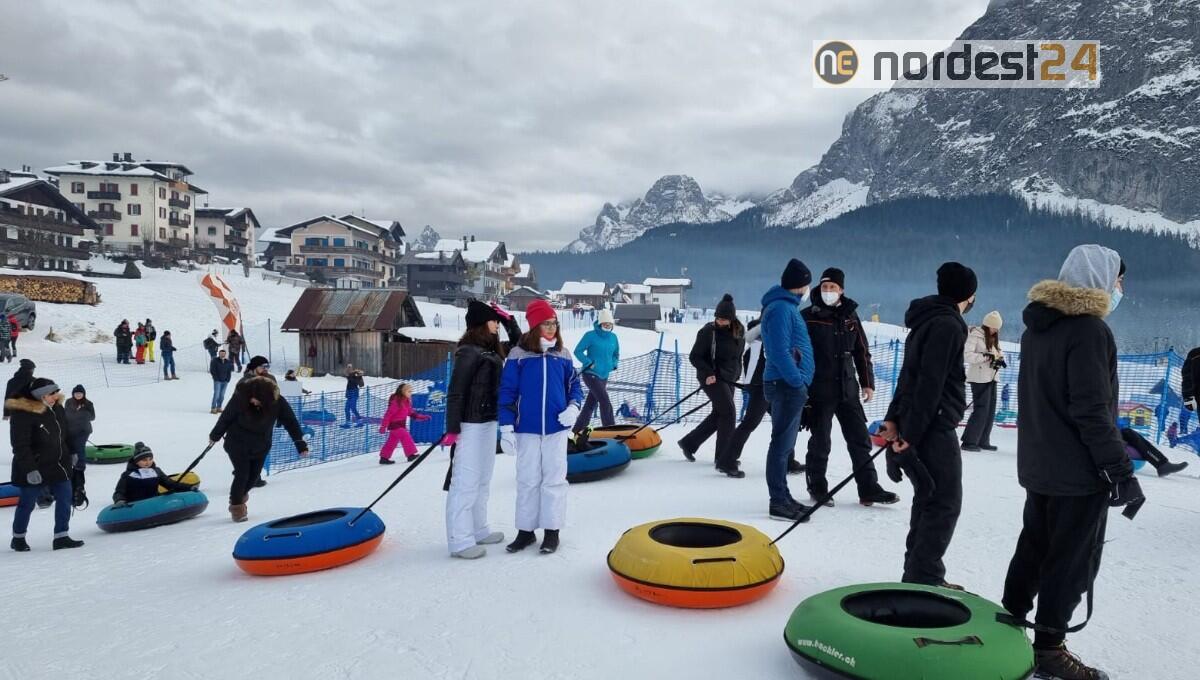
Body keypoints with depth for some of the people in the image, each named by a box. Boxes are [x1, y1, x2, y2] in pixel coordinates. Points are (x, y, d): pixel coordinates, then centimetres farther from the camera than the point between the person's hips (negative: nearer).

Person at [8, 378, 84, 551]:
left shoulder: (57, 408, 3)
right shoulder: (23, 414, -19)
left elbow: (66, 434, 17)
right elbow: (20, 445, -20)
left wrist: (71, 453, 19)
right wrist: (30, 469, -22)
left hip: (59, 465, 7)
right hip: (34, 469, -7)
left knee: (64, 499, 5)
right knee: (27, 503, 8)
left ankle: (61, 536, 13)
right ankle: (18, 538, 28)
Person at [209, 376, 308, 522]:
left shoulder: (278, 402, -24)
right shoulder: (239, 397, -28)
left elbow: (291, 422, -17)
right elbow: (226, 417, -12)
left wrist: (300, 443, -19)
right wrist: (215, 435, 3)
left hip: (261, 445, 3)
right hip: (237, 443, -3)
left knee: (254, 474, 9)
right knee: (242, 473, -9)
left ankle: (240, 495, 40)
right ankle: (236, 506, 13)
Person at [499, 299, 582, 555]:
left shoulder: (562, 355, 2)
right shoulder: (518, 355, -5)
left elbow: (574, 384, 12)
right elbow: (507, 392, -4)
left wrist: (573, 407, -7)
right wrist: (506, 428, -8)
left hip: (556, 428, 2)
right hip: (527, 429, -1)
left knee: (554, 479, 7)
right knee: (527, 480, 8)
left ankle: (552, 531, 18)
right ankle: (526, 530, 21)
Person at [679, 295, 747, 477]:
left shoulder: (739, 333, 3)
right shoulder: (708, 331, -14)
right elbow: (694, 356, -11)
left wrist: (736, 375, 13)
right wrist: (708, 373, -23)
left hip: (729, 379, 7)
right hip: (712, 378, -7)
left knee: (718, 415, 15)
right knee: (729, 413, -15)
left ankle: (689, 443, 34)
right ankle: (725, 462, -11)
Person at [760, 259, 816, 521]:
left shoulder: (786, 306, 18)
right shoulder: (781, 307, -14)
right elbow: (779, 351, -22)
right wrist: (797, 381, -18)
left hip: (788, 385, 10)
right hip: (787, 385, -10)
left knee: (784, 443, 15)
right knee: (782, 443, -6)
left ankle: (782, 497, 24)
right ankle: (779, 502, -1)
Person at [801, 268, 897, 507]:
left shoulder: (850, 316, 9)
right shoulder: (808, 316, -4)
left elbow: (862, 352, 14)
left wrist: (868, 383, 10)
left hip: (848, 389, 4)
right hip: (819, 390, -4)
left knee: (860, 439, 6)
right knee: (820, 442, 5)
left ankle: (869, 488, 15)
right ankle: (817, 488, 19)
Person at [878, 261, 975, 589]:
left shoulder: (928, 321, 17)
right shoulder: (947, 326, -16)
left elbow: (910, 376, 16)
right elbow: (929, 385, -22)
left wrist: (893, 418, 12)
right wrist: (910, 434, -23)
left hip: (923, 428, 10)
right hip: (933, 430, -10)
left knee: (929, 500, 15)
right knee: (944, 503, -4)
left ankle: (920, 575, 24)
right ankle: (923, 579, 1)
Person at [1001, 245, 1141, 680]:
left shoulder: (1038, 326, 9)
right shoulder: (1089, 329, -19)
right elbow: (1092, 411, -23)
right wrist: (1120, 471, -18)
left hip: (1037, 463, 8)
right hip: (1079, 470, -8)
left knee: (1034, 546, 19)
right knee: (1072, 559, 4)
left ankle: (1012, 621, 30)